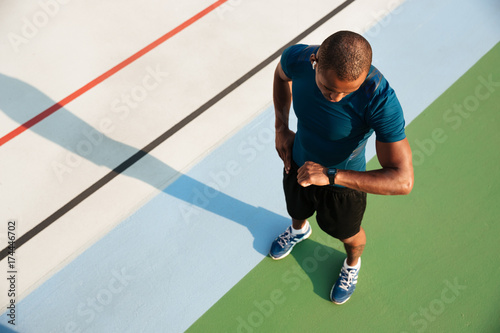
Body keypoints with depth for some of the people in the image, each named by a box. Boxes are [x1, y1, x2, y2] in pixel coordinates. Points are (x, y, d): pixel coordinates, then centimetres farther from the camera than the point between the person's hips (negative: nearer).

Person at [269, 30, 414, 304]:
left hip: (344, 179, -3)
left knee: (348, 234, 26)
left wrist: (331, 176, -42)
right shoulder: (297, 58, -29)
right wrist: (281, 127, -7)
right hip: (298, 162, 3)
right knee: (297, 211, 33)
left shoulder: (381, 101, -42)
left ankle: (353, 264, 64)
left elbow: (403, 181, -40)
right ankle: (299, 230, 72)